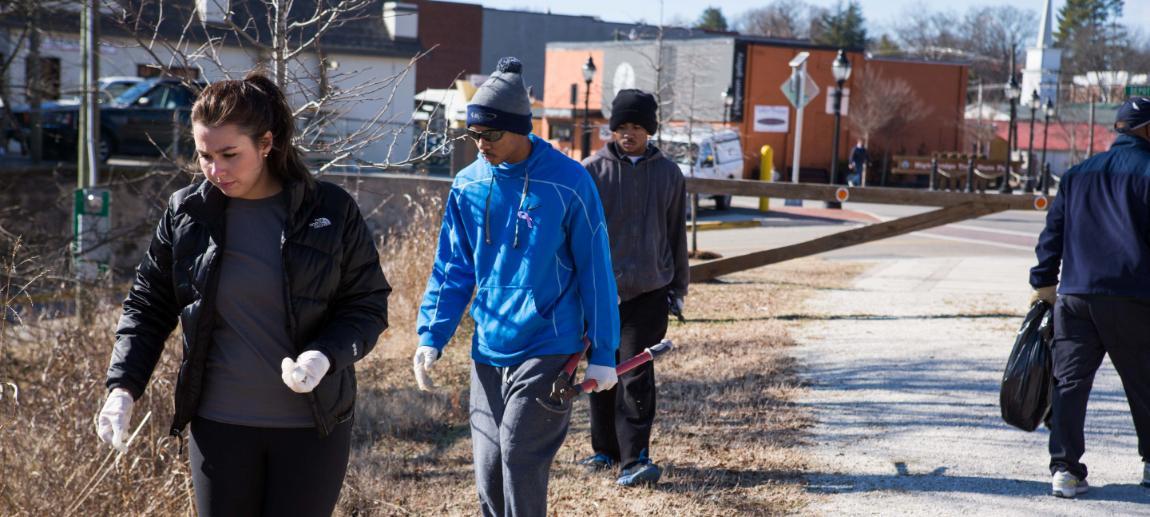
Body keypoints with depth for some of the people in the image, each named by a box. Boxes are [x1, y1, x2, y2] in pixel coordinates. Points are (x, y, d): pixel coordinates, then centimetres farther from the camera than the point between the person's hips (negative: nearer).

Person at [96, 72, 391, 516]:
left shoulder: (331, 212, -6)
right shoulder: (185, 212, 0)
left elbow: (367, 307, -2)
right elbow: (147, 306, 8)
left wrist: (327, 356, -22)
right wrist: (123, 387, -5)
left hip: (313, 426, -2)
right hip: (219, 425, 2)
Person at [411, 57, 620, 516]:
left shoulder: (568, 183, -10)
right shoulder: (468, 186, 4)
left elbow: (595, 270, -6)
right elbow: (452, 269, 10)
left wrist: (603, 354, -5)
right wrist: (431, 336, -1)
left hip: (546, 350, -5)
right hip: (487, 351, 5)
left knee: (521, 463, -11)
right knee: (488, 470, 9)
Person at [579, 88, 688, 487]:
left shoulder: (669, 174, 7)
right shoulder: (593, 170, 0)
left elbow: (676, 235, 14)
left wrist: (677, 287, 14)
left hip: (648, 290, 0)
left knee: (637, 376, -8)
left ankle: (634, 459, -9)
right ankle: (605, 450, 23)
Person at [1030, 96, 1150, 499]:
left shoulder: (1078, 173, 16)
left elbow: (1053, 232, 16)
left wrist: (1044, 282, 21)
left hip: (1074, 296, 4)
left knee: (1069, 381, 2)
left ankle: (1065, 468, -7)